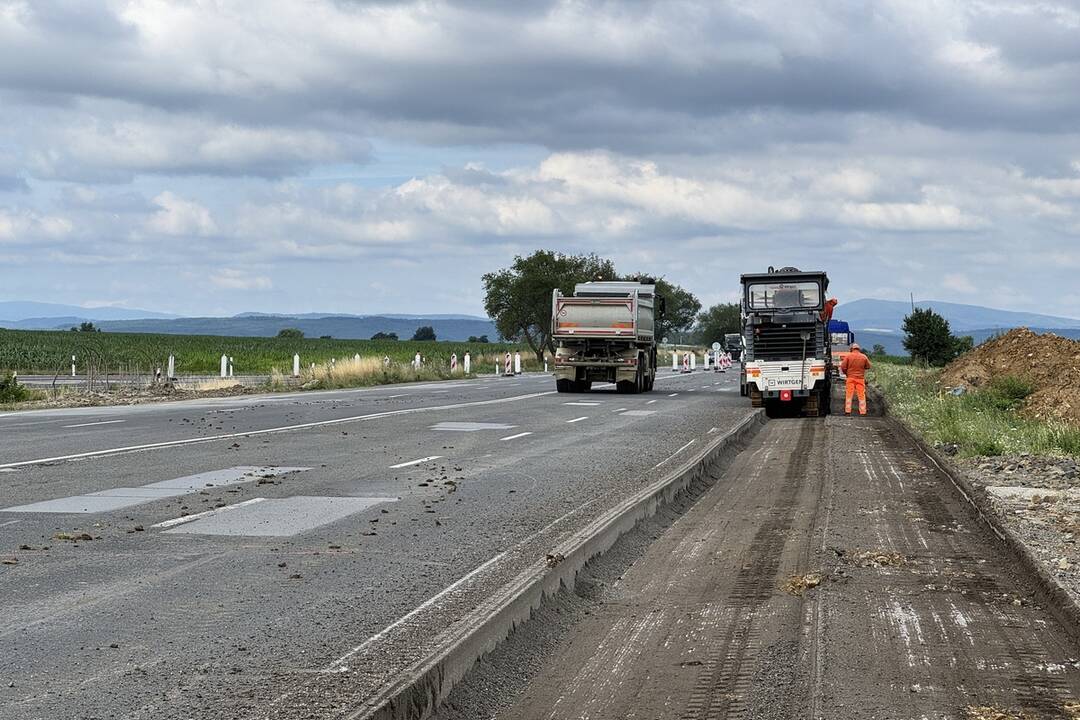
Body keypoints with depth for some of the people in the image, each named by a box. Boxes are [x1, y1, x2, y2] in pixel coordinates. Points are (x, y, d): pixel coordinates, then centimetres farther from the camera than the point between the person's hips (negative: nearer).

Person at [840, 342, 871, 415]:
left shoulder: (849, 356, -5)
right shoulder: (864, 357, -1)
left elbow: (843, 367, -5)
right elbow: (868, 367, 10)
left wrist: (846, 373, 13)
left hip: (850, 378, -1)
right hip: (860, 379, 1)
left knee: (849, 395, 4)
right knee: (861, 396, 5)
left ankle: (847, 411, 2)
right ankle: (863, 412, 4)